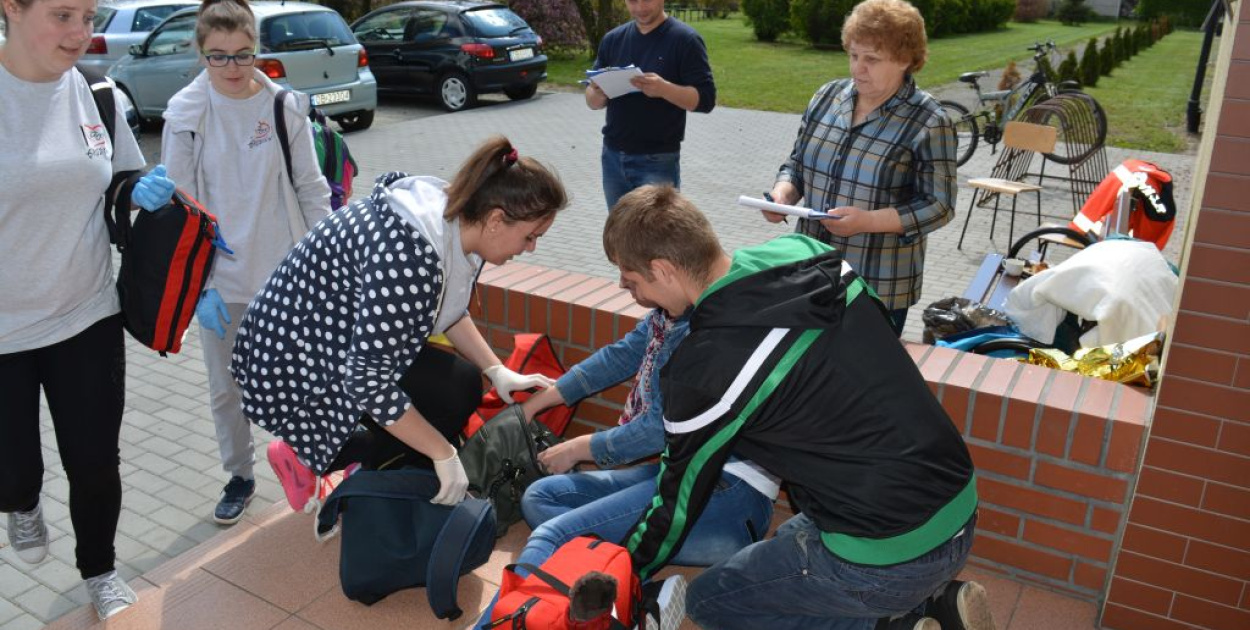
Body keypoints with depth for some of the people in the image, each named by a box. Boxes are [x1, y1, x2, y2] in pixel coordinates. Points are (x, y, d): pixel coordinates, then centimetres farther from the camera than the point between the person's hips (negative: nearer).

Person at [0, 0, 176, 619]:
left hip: (89, 318, 3)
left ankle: (99, 571, 38)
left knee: (95, 463, 12)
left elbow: (125, 191, 11)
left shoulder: (100, 98, -2)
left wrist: (144, 194, -10)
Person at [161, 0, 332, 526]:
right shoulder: (186, 114, -5)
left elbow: (312, 190, 2)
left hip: (284, 274, 0)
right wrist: (199, 285, -9)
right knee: (226, 388, 12)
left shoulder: (285, 107, -4)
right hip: (221, 279, 1)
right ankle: (240, 477, 32)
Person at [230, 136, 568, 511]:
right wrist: (443, 454, -23)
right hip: (295, 363, -9)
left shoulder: (454, 217, -6)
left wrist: (497, 371, 4)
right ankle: (312, 462, 4)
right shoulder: (410, 256, -35)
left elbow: (450, 310, 12)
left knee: (463, 382, 3)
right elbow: (368, 379, -32)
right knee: (452, 392, -13)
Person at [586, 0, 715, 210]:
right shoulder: (613, 39, 8)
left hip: (658, 161, -5)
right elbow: (592, 101, 10)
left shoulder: (685, 39, -6)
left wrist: (664, 89, -27)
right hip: (613, 156, 5)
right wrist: (599, 93, -14)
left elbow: (705, 99, -10)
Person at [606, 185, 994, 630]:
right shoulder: (805, 253, -3)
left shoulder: (701, 368, -20)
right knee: (790, 543, 30)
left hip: (888, 555, -8)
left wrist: (627, 572, 15)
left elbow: (681, 495, -3)